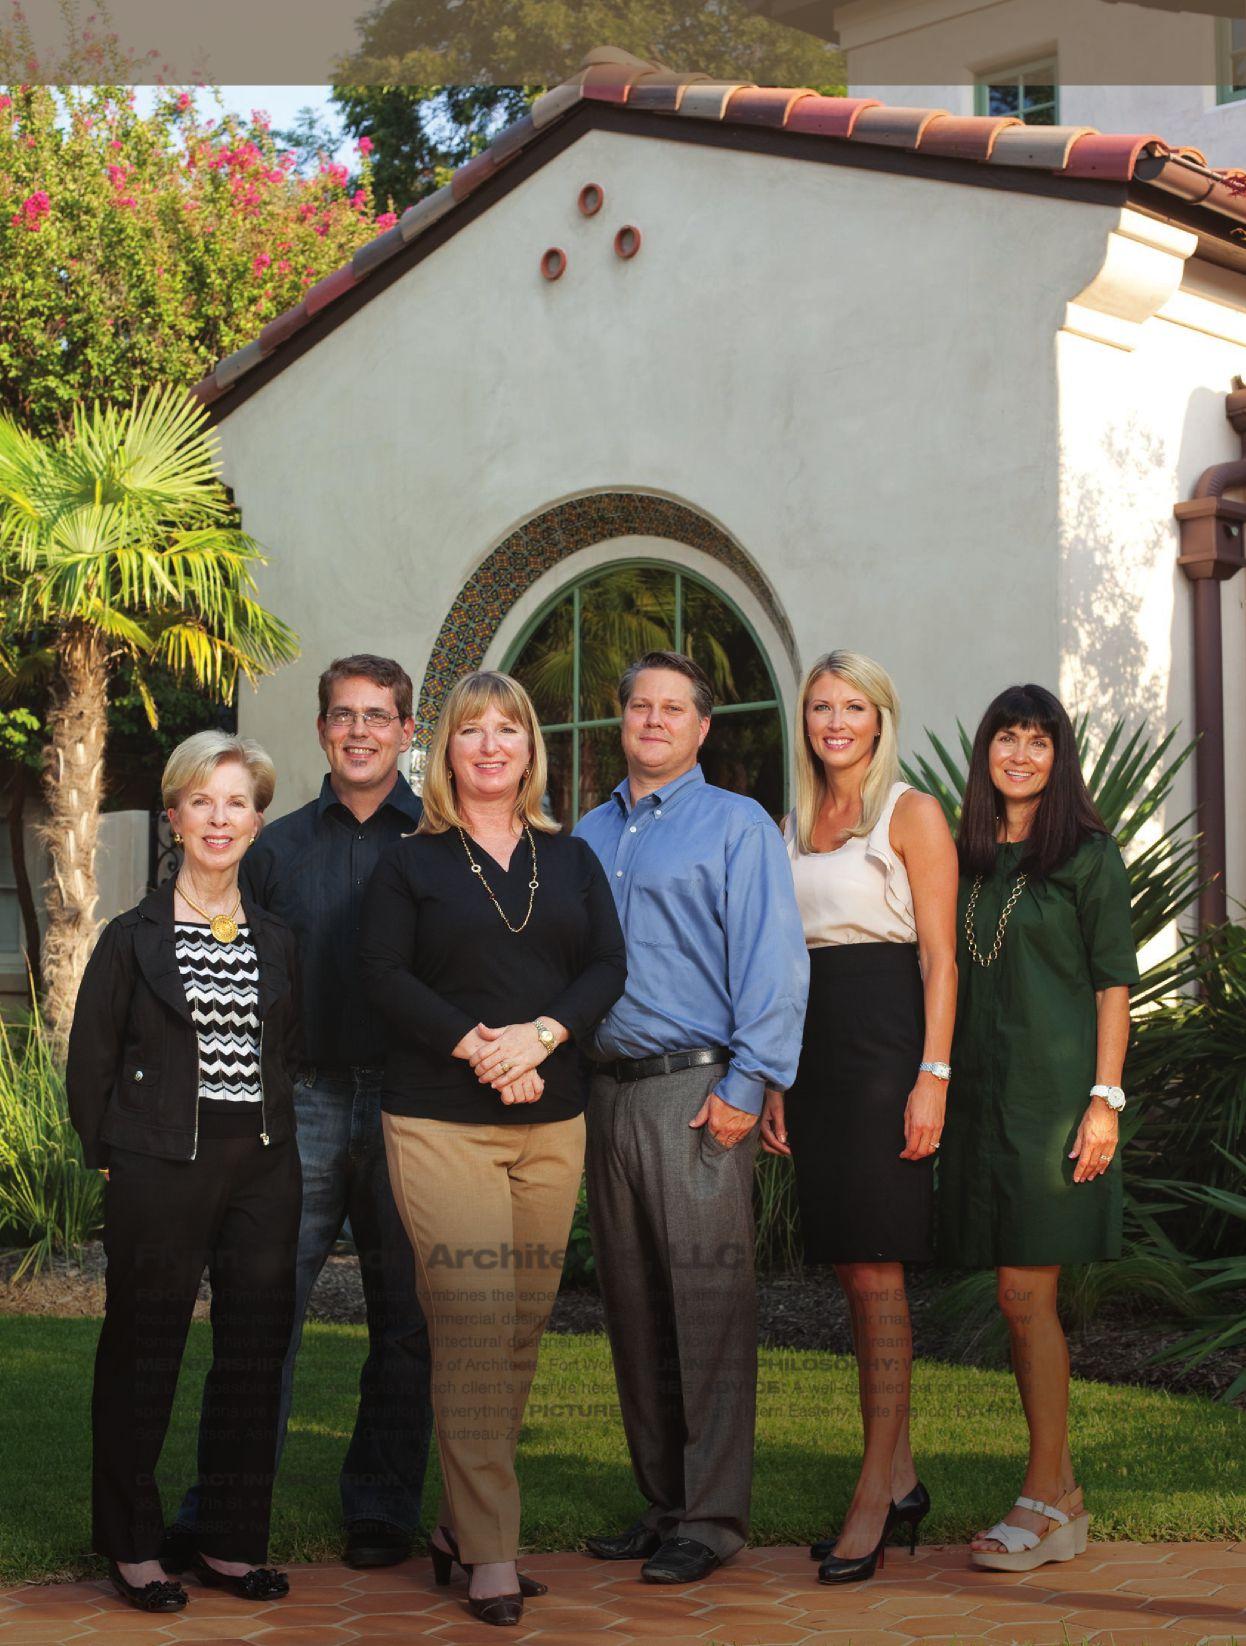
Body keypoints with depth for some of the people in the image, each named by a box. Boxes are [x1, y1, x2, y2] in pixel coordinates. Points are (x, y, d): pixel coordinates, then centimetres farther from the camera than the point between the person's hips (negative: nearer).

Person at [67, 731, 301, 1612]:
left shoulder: (280, 940, 10)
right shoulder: (133, 938, 0)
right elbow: (90, 1060, 1)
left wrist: (273, 1133, 7)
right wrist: (113, 1155, -2)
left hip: (263, 1169, 4)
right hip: (161, 1174, -3)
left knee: (255, 1353, 6)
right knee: (144, 1351, 2)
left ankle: (231, 1541, 18)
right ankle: (132, 1544, 15)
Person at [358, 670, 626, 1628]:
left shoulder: (571, 860, 15)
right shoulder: (410, 864, 6)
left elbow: (609, 966, 5)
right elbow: (386, 976, -4)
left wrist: (540, 1034, -13)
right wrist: (476, 1048, -15)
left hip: (552, 1119, 4)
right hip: (440, 1119, -4)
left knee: (525, 1327, 4)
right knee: (474, 1325, -10)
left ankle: (462, 1523, 17)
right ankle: (490, 1555, -5)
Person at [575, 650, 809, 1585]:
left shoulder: (737, 826, 1)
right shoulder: (589, 835, 19)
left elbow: (773, 964, -6)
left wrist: (747, 1085, -14)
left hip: (697, 1093, -6)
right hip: (610, 1089, 6)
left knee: (708, 1306, -6)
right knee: (632, 1307, 10)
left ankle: (712, 1517, -1)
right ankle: (661, 1501, 19)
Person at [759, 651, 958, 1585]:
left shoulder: (911, 814, -2)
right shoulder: (793, 827, 16)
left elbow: (940, 956, -7)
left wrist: (932, 1076, -15)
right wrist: (774, 1079, 10)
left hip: (885, 1049, -6)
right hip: (814, 1053, 7)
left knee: (876, 1269, -7)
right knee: (853, 1270, 8)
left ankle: (873, 1497, -2)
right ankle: (901, 1476, 17)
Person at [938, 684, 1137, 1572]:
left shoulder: (1088, 854, -2)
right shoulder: (969, 858, 13)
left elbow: (1115, 981, -6)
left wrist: (1106, 1097, -13)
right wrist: (938, 1085, 8)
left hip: (1053, 1091, -6)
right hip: (982, 1093, 6)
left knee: (1027, 1294, -8)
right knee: (1020, 1300, 9)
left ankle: (1046, 1502, 1)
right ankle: (1062, 1491, 18)